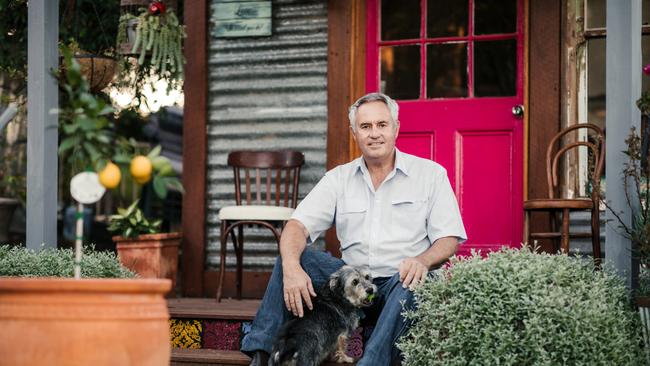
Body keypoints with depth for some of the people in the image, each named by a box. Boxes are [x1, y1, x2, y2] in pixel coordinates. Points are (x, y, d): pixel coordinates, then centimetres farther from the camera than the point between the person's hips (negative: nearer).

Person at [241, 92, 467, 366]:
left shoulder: (430, 174, 3)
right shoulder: (339, 179, 10)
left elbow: (449, 239, -2)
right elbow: (297, 225, -2)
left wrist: (422, 261, -26)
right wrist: (292, 268, -24)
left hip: (399, 282, -3)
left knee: (413, 280, -36)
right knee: (292, 254, -16)